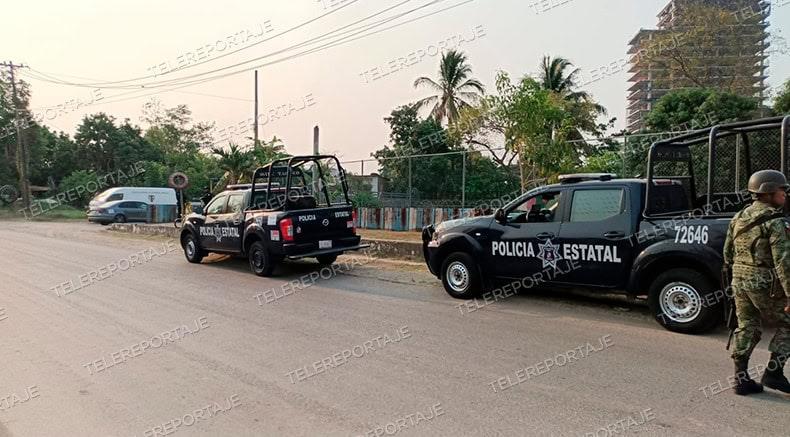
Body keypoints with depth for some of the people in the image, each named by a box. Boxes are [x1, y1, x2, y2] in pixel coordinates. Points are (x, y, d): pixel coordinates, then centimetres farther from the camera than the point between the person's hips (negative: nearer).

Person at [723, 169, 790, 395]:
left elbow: (728, 254, 15)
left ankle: (741, 379, 15)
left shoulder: (738, 218, 9)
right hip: (766, 285, -7)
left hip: (739, 282, 7)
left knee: (746, 329, 13)